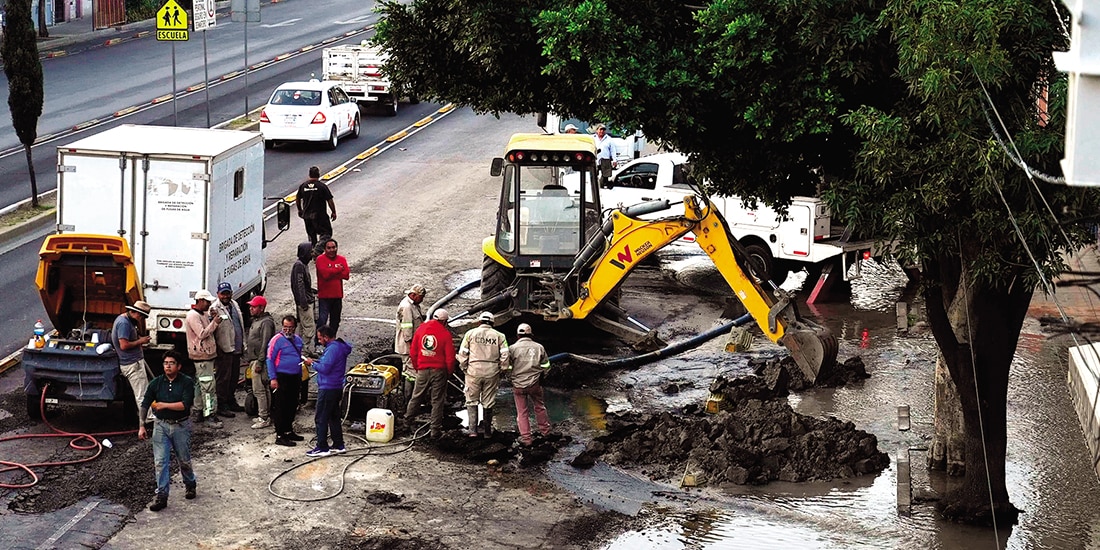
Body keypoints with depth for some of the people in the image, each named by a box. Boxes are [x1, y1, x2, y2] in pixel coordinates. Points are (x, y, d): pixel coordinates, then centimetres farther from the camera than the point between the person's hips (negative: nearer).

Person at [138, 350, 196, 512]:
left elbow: (185, 405, -19)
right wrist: (141, 426, -11)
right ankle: (162, 496, -3)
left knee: (184, 460, 12)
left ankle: (190, 485, 39)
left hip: (181, 426, -2)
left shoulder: (187, 382, -8)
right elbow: (144, 405, -2)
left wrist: (163, 405, -16)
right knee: (160, 462, -6)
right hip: (161, 425, 2)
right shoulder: (156, 383, -1)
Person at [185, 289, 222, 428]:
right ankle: (210, 416, -13)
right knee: (208, 386, -12)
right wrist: (214, 323, -21)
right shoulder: (193, 316, -15)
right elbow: (202, 334, -22)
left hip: (207, 354, 10)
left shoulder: (204, 314, 15)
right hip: (202, 356, -10)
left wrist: (214, 321, 4)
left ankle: (198, 412, 22)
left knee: (201, 385, 15)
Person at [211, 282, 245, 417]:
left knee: (234, 377, 17)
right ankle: (222, 406, 3)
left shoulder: (234, 304, 13)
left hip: (236, 348, 8)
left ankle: (231, 402, 30)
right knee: (223, 378, -2)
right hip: (224, 350, -8)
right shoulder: (215, 308, -13)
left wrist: (242, 345, 23)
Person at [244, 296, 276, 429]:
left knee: (259, 390, -9)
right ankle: (264, 415, 19)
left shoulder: (266, 322, -15)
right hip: (254, 359, 10)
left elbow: (265, 344, -20)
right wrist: (251, 361, 21)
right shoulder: (256, 321, 17)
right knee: (264, 389, 14)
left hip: (260, 360, -10)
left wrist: (260, 362, -22)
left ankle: (264, 418, -7)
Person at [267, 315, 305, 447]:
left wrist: (300, 376, 20)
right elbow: (270, 359, -11)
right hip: (281, 378, -7)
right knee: (280, 408, -5)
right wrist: (273, 379, -16)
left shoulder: (298, 340, 13)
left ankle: (289, 431, 27)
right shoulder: (277, 340, -9)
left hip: (294, 378, 7)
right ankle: (280, 436, -3)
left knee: (292, 406, 14)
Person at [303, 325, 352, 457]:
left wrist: (313, 363, -8)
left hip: (328, 389, -10)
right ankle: (338, 445, 22)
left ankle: (322, 448, -3)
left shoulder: (333, 349, -20)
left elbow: (325, 368, -24)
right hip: (337, 388, 10)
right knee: (334, 417, 17)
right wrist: (317, 361, 7)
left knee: (321, 419, -5)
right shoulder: (339, 346, 13)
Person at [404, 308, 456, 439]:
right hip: (439, 371, -3)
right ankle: (435, 430, 6)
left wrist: (416, 367, 19)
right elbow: (450, 357, -10)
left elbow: (413, 352, 7)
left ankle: (407, 419, 34)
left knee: (416, 396, 21)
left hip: (422, 371, 3)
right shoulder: (445, 334, -11)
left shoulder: (421, 329, 0)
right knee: (437, 401, 4)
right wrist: (449, 372, 6)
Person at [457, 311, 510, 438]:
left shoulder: (470, 334, 2)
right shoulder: (499, 336, 5)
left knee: (472, 401, 9)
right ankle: (487, 430, 18)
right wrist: (502, 368, 8)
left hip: (474, 371, -1)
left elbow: (462, 353, -1)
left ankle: (472, 429, 1)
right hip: (492, 372, 1)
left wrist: (464, 368, 11)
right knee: (488, 403, 11)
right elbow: (504, 354, -3)